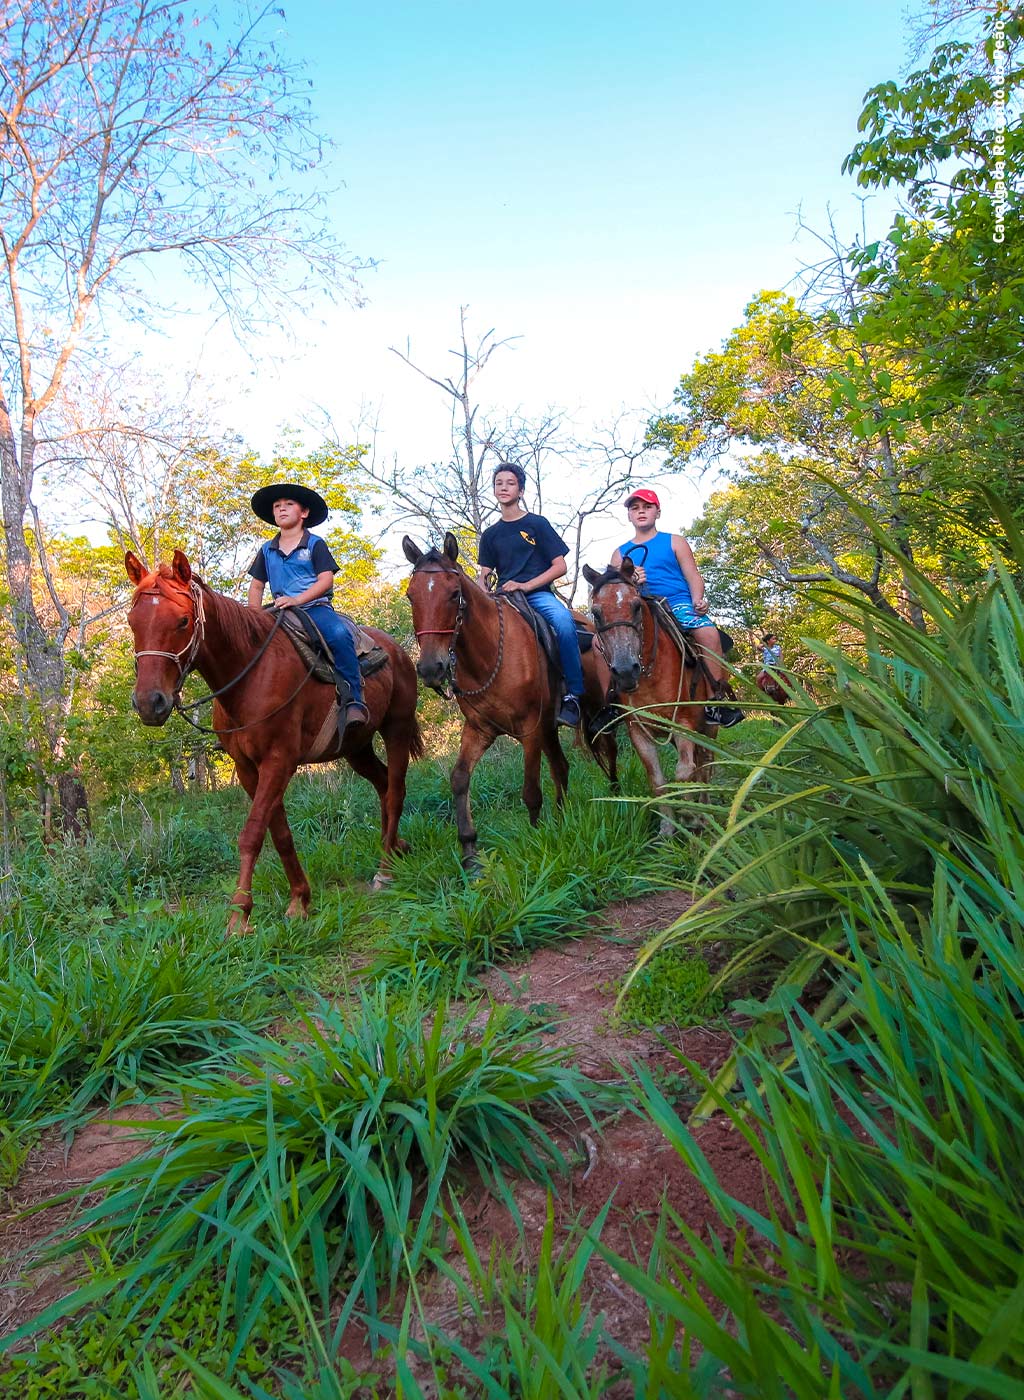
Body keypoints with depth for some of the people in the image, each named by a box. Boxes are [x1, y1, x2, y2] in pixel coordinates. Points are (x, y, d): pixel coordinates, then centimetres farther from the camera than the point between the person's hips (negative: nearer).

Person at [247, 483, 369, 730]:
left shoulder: (315, 544, 4)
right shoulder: (267, 550, 18)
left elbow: (326, 580, -7)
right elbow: (257, 585, 21)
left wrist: (297, 599, -21)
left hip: (315, 607, -5)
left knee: (339, 633, -35)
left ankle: (354, 700, -34)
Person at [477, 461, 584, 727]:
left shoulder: (537, 524, 6)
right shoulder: (490, 534, 18)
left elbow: (560, 566, 0)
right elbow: (484, 575, 16)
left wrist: (525, 586, -13)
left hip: (538, 593, -4)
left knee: (564, 621, -36)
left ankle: (573, 696, -27)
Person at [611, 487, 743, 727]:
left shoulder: (674, 542, 15)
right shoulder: (621, 553, 19)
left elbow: (693, 577, 7)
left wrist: (697, 602, -13)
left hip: (678, 603, -2)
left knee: (707, 631, -32)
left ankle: (717, 701, -25)